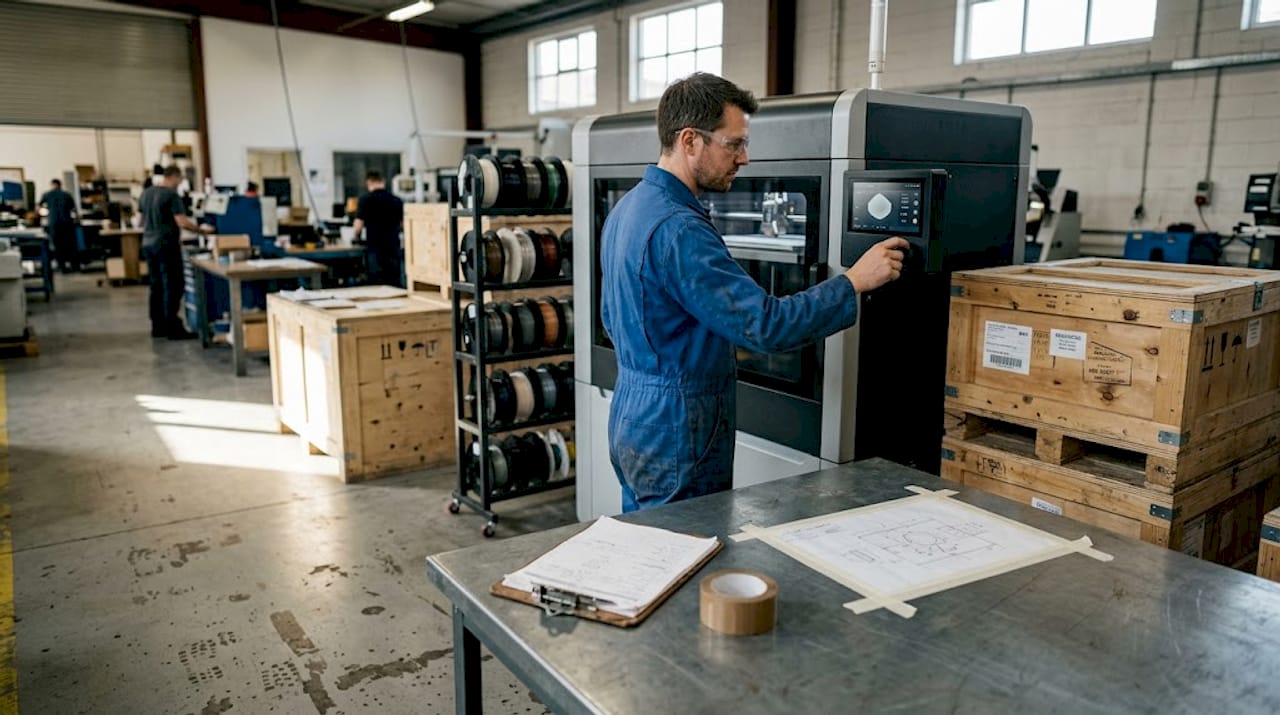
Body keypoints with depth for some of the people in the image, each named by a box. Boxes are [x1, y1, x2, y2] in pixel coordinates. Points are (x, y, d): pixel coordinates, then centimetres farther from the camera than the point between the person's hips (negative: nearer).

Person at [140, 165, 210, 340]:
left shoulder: (145, 194, 12)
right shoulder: (172, 195, -13)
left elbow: (142, 221, 19)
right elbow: (182, 222, -19)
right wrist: (201, 230, -8)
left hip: (148, 245, 8)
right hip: (166, 246, -8)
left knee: (156, 286, 12)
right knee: (172, 287, -5)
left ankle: (158, 327, 16)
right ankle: (173, 328, -6)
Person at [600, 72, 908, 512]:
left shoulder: (628, 208, 7)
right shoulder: (678, 228, -24)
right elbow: (767, 325, -27)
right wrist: (855, 282, -18)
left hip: (631, 420, 10)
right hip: (676, 438, -10)